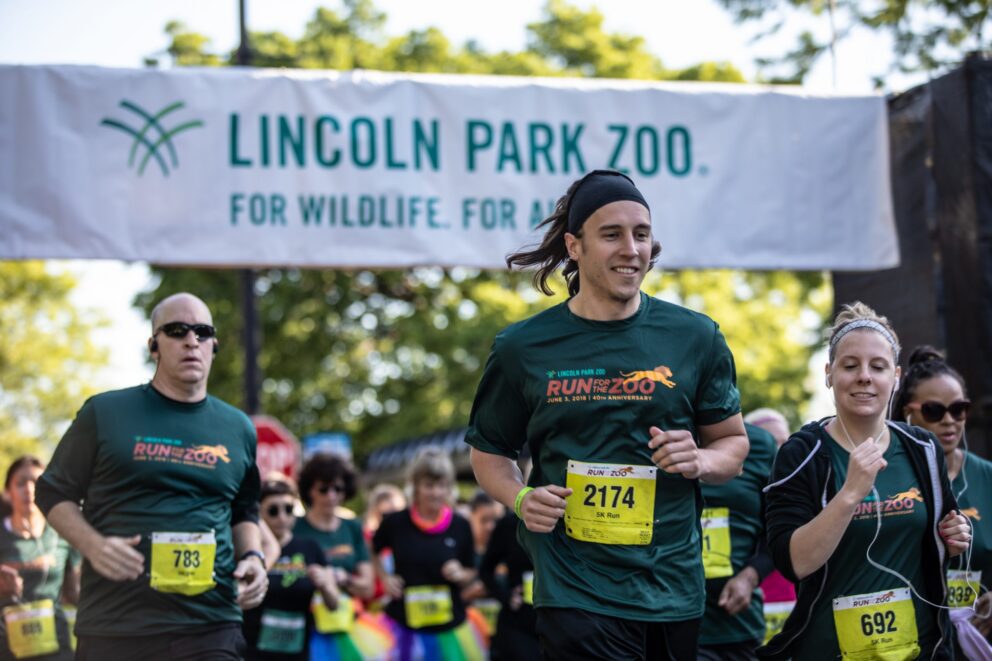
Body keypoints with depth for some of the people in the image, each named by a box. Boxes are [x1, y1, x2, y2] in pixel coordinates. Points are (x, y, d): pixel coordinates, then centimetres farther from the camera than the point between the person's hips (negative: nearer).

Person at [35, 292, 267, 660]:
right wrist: (93, 545, -10)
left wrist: (252, 557, 5)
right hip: (113, 629, -2)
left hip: (211, 630, 2)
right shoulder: (105, 413, 3)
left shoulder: (237, 429, 13)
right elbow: (53, 492, 9)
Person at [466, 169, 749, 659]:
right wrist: (521, 498, -8)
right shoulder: (523, 348, 1)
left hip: (675, 593, 2)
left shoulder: (695, 338, 3)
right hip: (576, 594, -2)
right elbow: (489, 452, 12)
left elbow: (732, 442, 13)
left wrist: (700, 462, -10)